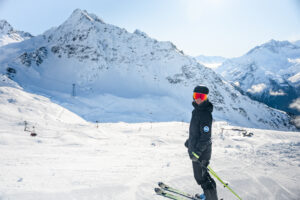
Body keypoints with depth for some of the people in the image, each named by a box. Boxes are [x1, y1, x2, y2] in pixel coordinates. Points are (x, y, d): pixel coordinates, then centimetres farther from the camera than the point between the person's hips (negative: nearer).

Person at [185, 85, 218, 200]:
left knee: (201, 177, 1)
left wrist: (197, 152, -29)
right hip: (195, 149, 10)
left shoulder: (205, 113, -22)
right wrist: (189, 141, 29)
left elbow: (206, 136, -26)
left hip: (201, 152, -10)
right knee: (200, 174, 21)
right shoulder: (197, 110, 7)